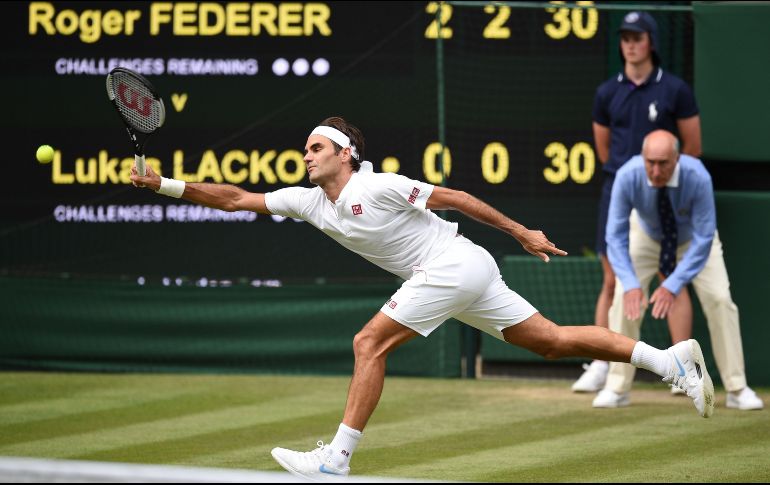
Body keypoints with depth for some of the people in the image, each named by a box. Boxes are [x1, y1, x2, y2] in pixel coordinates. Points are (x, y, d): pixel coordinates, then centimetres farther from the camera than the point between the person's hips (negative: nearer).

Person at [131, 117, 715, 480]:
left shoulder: (376, 187, -12)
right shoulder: (311, 202, 12)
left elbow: (453, 197, -10)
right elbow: (237, 198, 13)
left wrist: (523, 233, -8)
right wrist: (168, 185, 5)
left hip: (455, 264, -8)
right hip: (463, 278, 8)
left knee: (370, 343, -12)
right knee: (554, 340, 7)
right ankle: (672, 358, 5)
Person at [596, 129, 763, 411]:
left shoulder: (697, 178, -39)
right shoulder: (628, 176, -35)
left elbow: (703, 240, -35)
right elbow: (616, 236, -29)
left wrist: (673, 286, -42)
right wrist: (630, 284, -42)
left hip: (693, 237, -1)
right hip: (645, 236, 1)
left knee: (719, 300, -13)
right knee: (624, 297, -14)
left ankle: (737, 390, -2)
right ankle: (617, 389, -2)